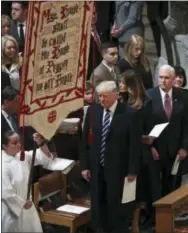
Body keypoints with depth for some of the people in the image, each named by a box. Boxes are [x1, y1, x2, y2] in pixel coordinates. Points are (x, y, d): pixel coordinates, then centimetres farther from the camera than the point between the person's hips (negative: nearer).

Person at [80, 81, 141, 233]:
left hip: (117, 168, -4)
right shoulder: (93, 110, 0)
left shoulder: (129, 113, -10)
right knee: (98, 205, 9)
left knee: (116, 204, 4)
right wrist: (84, 165, 2)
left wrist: (132, 170, -8)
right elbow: (85, 139, 4)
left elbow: (135, 144, -8)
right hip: (96, 167, 4)